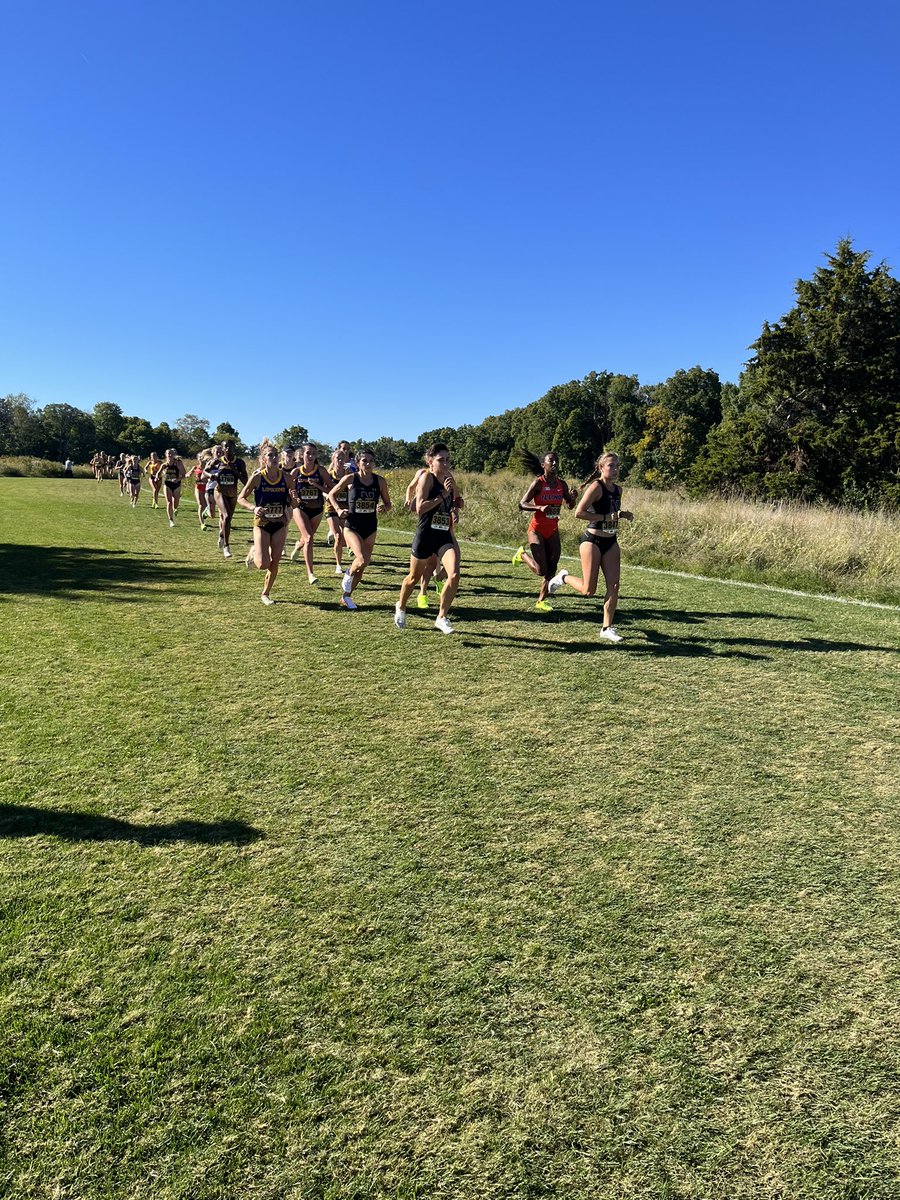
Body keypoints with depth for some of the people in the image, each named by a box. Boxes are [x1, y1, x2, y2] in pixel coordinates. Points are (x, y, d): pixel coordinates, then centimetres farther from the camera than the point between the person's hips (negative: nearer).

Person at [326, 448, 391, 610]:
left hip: (370, 528, 4)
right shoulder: (350, 478, -8)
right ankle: (348, 577, 11)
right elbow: (331, 494, 5)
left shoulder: (380, 481, -2)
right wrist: (338, 509, -12)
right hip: (352, 526, -4)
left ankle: (346, 596, 28)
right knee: (362, 560, -24)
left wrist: (384, 508, -16)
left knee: (362, 563, 8)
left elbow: (388, 504, 7)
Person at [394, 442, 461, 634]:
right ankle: (400, 607, 44)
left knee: (454, 575, -16)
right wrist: (443, 495, -21)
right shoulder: (427, 477, -9)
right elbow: (420, 508, -21)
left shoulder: (449, 479, 8)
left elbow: (458, 502, 26)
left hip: (445, 536, 4)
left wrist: (456, 502, 3)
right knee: (414, 578, 14)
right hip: (425, 535, -4)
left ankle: (442, 617, 0)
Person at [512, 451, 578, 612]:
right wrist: (540, 507, -32)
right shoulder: (538, 483, -12)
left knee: (552, 569, 2)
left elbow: (570, 505, 14)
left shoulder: (562, 484, 4)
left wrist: (573, 498, -9)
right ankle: (522, 554, 20)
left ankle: (541, 601, 15)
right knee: (541, 570, -9)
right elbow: (522, 504, -16)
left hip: (553, 531, 6)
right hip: (537, 530, -5)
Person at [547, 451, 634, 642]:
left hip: (611, 542, 7)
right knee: (589, 590, -3)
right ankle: (564, 577, 26)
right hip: (592, 541, -7)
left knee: (613, 586, 0)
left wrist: (623, 515, 4)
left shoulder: (618, 490, 9)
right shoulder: (596, 487, -14)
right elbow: (579, 513, -21)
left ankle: (607, 628, 10)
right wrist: (606, 517, -21)